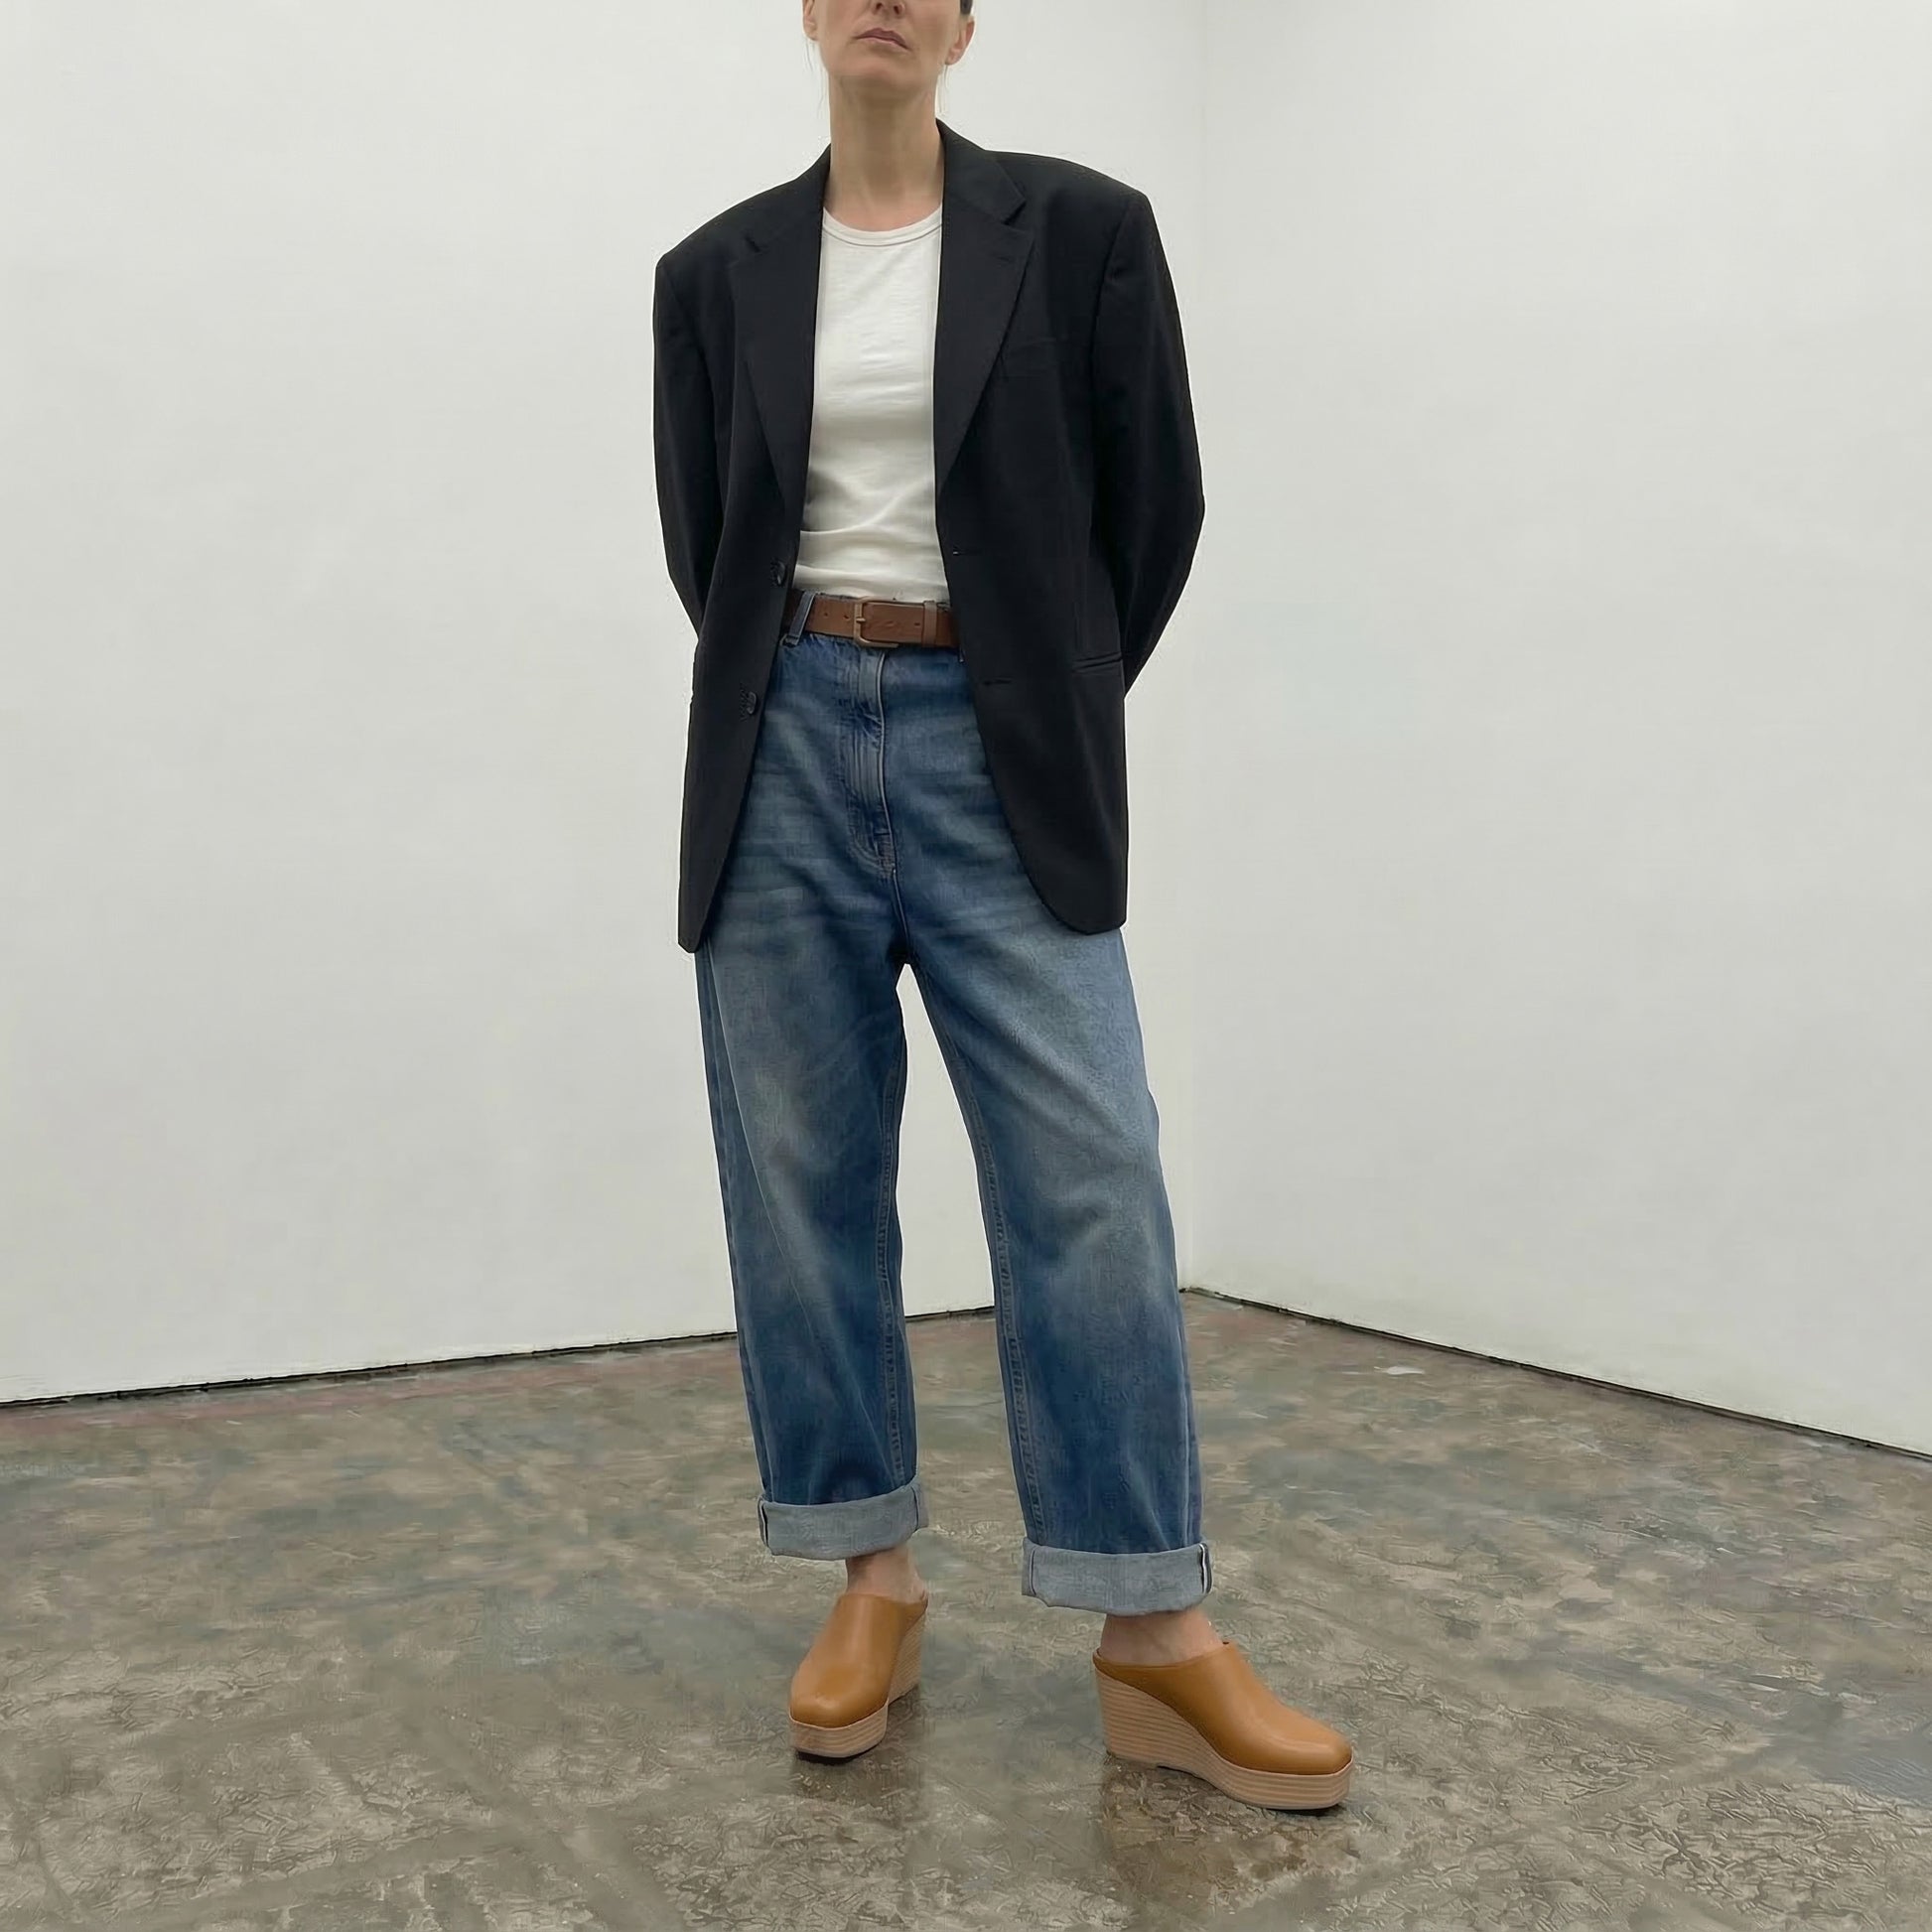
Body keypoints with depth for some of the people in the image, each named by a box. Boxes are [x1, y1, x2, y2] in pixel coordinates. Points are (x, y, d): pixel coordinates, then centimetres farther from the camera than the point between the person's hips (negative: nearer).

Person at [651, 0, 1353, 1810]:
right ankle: (873, 1583, 19)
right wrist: (808, 712, 11)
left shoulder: (1080, 228, 2)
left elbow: (1156, 500, 5)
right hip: (786, 748, 3)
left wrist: (1056, 718, 9)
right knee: (804, 1182, 4)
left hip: (992, 749, -2)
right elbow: (703, 538, 14)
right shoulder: (716, 271, 9)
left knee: (1088, 1177, -7)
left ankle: (1157, 1644, 3)